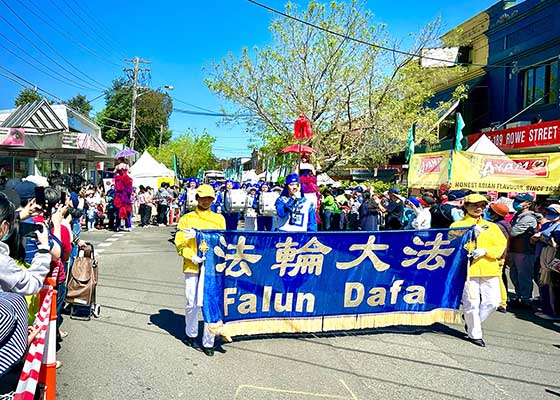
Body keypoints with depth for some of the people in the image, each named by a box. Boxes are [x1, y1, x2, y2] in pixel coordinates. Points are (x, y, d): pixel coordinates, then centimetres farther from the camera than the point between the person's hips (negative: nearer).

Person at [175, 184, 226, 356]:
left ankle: (208, 342, 11)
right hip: (192, 266, -1)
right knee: (192, 303, 4)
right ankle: (191, 334, 29)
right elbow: (179, 243, 2)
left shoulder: (219, 219, 12)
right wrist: (192, 256, -14)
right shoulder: (187, 218, 7)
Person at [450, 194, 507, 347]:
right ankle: (475, 333, 14)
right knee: (471, 302, -2)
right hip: (467, 269, -4)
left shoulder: (492, 226, 18)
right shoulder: (457, 225, 7)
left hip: (489, 269, 4)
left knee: (492, 301, 1)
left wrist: (485, 251, -10)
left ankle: (474, 321, 26)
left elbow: (501, 246, 8)